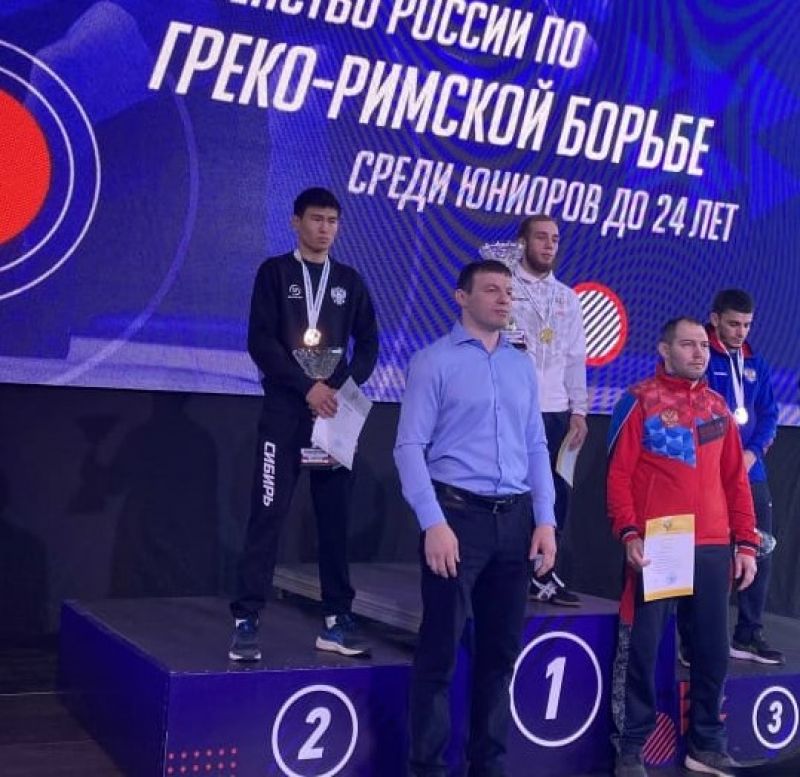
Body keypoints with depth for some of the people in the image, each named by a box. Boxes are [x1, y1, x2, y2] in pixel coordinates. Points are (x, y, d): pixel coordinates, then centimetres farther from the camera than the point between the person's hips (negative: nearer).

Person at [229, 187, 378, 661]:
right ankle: (247, 621, -3)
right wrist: (307, 388, -14)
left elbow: (368, 344, 10)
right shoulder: (275, 273, 2)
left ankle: (337, 619, 11)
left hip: (336, 411, 4)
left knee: (336, 516, 5)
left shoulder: (350, 281, 13)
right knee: (268, 515, -7)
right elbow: (261, 342, -6)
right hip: (286, 410, -4)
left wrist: (343, 388, -7)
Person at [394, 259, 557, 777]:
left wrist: (545, 519, 5)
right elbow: (410, 446, -8)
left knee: (502, 651, 12)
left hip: (515, 519, 6)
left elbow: (536, 448, 15)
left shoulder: (523, 366, 14)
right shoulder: (435, 361, -2)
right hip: (458, 514, -5)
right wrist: (434, 523, -16)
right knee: (440, 651, -1)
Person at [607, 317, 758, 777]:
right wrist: (629, 534, -16)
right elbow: (619, 473, -5)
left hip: (714, 549, 5)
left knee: (713, 649, 10)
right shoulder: (641, 401, -1)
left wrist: (746, 543, 9)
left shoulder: (718, 406, 14)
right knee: (642, 647, -1)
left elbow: (736, 479, 15)